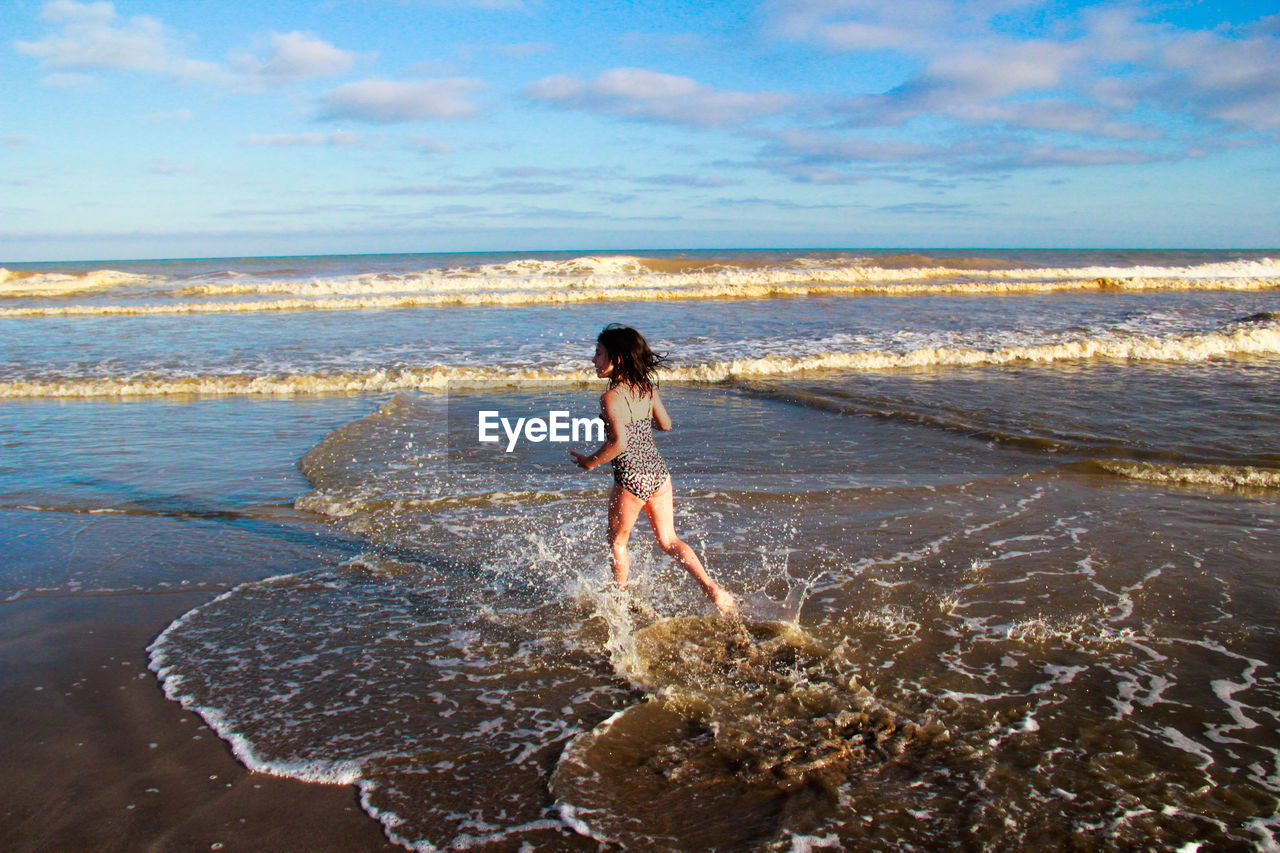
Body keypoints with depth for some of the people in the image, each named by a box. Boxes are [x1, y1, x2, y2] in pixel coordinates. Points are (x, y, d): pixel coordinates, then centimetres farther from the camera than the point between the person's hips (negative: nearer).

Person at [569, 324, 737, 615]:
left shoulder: (611, 398, -18)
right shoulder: (648, 388, 2)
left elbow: (619, 442, -26)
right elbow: (665, 424, 13)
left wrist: (590, 462, -12)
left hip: (631, 479, -6)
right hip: (658, 472, 7)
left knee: (617, 541, 18)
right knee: (669, 540, 17)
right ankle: (713, 589, 6)